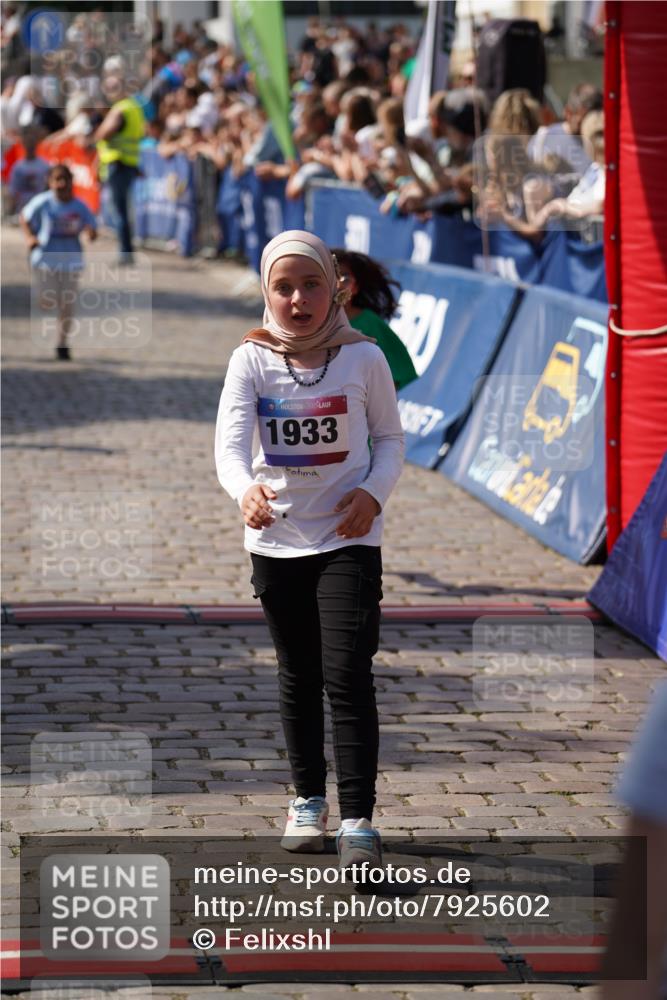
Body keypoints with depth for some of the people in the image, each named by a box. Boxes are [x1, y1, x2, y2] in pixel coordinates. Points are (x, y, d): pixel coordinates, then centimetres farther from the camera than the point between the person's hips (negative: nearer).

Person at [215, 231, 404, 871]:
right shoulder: (251, 361, -5)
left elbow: (390, 439, 5)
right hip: (276, 539, 2)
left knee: (347, 675, -12)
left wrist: (374, 491, -14)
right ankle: (308, 800, 31)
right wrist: (244, 488, -38)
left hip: (348, 538, -2)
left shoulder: (363, 358, -5)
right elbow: (230, 439, -17)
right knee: (297, 677, 14)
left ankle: (358, 820, -12)